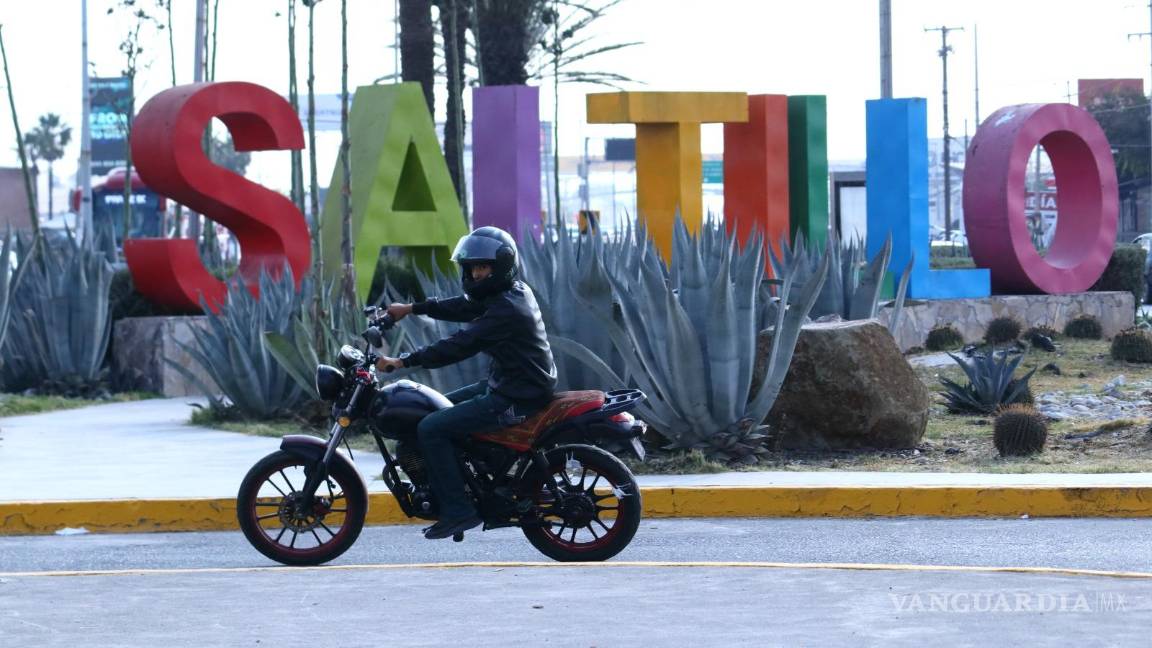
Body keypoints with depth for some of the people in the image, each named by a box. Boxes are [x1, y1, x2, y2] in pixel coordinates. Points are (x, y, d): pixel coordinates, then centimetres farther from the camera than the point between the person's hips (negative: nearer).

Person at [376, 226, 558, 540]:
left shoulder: (505, 310, -21)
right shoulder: (515, 291, 9)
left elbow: (460, 346, -26)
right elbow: (464, 307, 21)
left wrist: (404, 361, -26)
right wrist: (412, 309, 21)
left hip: (515, 400, -11)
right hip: (507, 385, 11)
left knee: (431, 428, -15)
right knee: (441, 407, 22)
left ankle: (457, 510, -14)